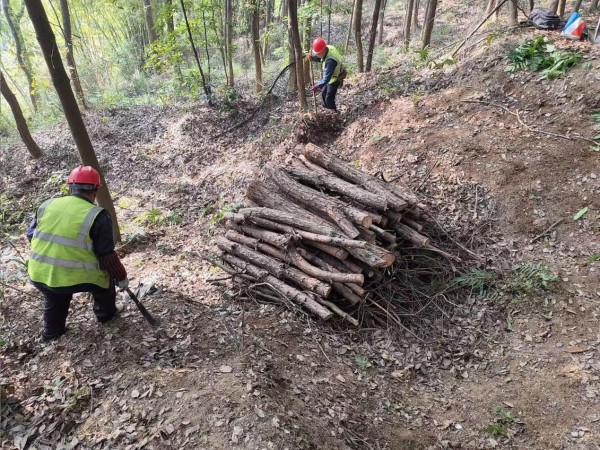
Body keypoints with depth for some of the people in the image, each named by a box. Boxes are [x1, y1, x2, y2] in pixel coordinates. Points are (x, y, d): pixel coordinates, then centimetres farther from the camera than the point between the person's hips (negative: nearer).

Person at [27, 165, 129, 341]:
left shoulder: (46, 205, 3)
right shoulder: (98, 216, -13)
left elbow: (31, 235, 14)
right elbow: (107, 256, -12)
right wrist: (121, 277, 3)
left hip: (38, 275, 5)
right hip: (74, 278, -5)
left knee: (54, 300, 35)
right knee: (105, 275, 25)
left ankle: (52, 331, 54)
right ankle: (106, 313, 42)